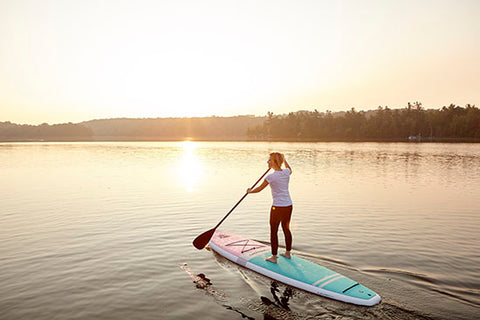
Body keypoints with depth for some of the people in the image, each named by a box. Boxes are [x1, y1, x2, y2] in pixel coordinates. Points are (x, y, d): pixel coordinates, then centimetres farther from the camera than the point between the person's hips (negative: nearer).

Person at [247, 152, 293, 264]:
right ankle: (288, 253, 33)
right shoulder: (286, 172, 0)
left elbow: (259, 189, -5)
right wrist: (284, 160, 41)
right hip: (289, 205, 7)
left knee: (274, 231, 6)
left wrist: (249, 191, 14)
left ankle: (274, 257, 14)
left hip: (277, 207, -7)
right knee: (286, 229, 20)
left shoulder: (271, 177, -17)